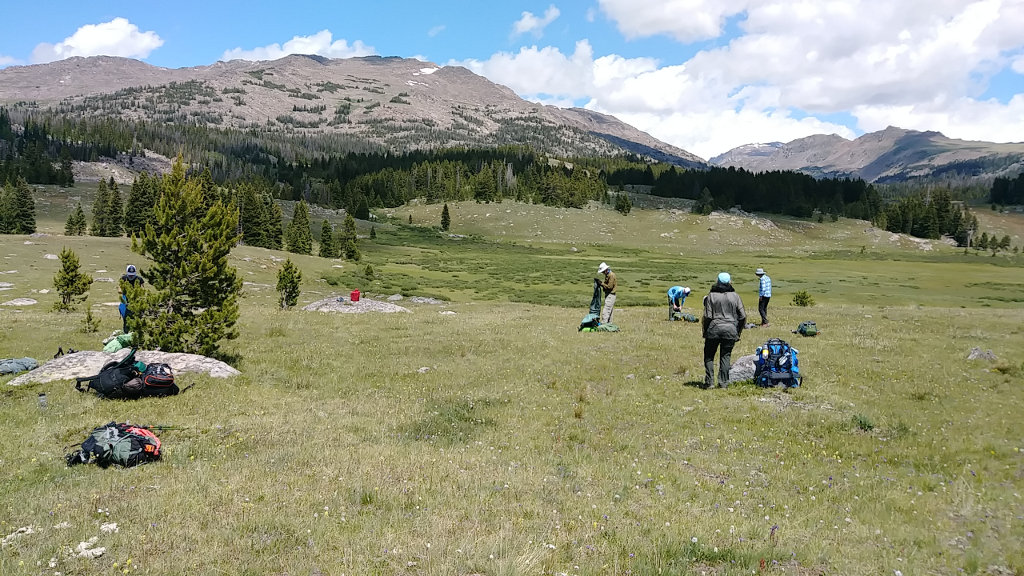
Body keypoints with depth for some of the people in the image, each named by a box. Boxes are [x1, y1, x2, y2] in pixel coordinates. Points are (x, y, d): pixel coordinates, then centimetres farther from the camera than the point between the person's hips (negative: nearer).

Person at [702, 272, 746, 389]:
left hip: (714, 328, -1)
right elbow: (743, 316, 2)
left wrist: (704, 331, 4)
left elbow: (707, 316, -6)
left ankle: (709, 382, 5)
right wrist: (739, 331, 12)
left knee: (709, 356, 11)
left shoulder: (711, 296, -1)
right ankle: (724, 383, 7)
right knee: (726, 356, 9)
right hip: (730, 330, 1)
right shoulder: (735, 296, 3)